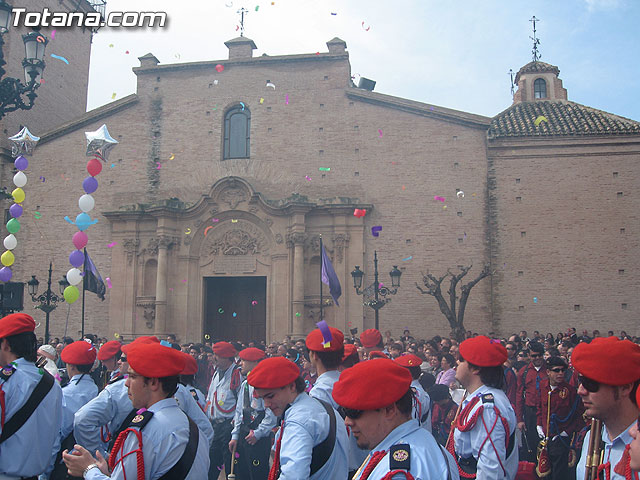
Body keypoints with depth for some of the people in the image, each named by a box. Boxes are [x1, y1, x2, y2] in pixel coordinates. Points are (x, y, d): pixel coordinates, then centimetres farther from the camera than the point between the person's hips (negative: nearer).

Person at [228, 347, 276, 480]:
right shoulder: (245, 384, 14)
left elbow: (271, 414, -16)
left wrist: (258, 433, -14)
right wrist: (235, 436, 12)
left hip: (260, 437, -8)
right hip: (243, 433, 8)